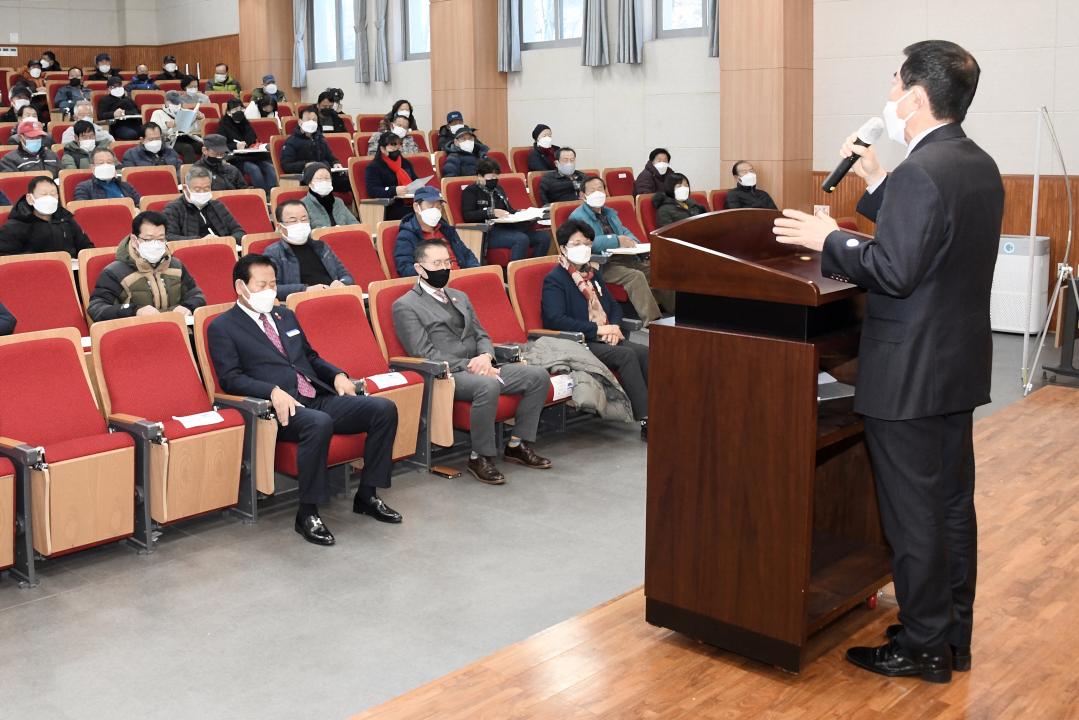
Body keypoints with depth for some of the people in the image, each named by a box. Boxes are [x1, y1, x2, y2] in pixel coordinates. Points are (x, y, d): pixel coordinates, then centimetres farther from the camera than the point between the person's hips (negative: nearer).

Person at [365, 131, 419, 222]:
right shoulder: (374, 167, 2)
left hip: (412, 204, 7)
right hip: (391, 209, -6)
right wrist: (394, 190, -25)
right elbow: (372, 191, -11)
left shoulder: (405, 163, 24)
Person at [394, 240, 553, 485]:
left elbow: (481, 335, 19)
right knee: (488, 386, -37)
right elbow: (424, 353, -10)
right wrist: (468, 366, -17)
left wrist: (485, 357, -6)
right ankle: (480, 458, -21)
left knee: (538, 376, -9)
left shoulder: (460, 297, 23)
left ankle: (518, 444, 1)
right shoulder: (405, 306, -2)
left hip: (478, 367, 8)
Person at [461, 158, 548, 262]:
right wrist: (491, 212, -19)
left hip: (506, 228, 7)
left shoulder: (498, 189, 26)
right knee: (522, 239, -35)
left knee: (544, 236, -13)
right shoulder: (470, 191, 5)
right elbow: (467, 215, -9)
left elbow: (509, 210, 30)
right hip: (487, 232, -7)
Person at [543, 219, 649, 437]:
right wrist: (598, 329, -17)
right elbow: (555, 320, -16)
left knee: (645, 352, -19)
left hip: (605, 339, 7)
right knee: (626, 355, -29)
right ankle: (646, 422, -30)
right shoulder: (554, 280, -4)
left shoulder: (593, 273, 22)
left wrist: (614, 326, 2)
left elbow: (613, 306, 27)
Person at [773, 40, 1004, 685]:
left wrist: (829, 238, -11)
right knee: (953, 504, 16)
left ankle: (923, 647, 14)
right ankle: (954, 637, 29)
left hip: (911, 372, -9)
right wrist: (876, 185, 12)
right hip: (959, 365, 10)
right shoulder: (981, 167, 9)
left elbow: (894, 272, -22)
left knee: (913, 514, 2)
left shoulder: (921, 173, -20)